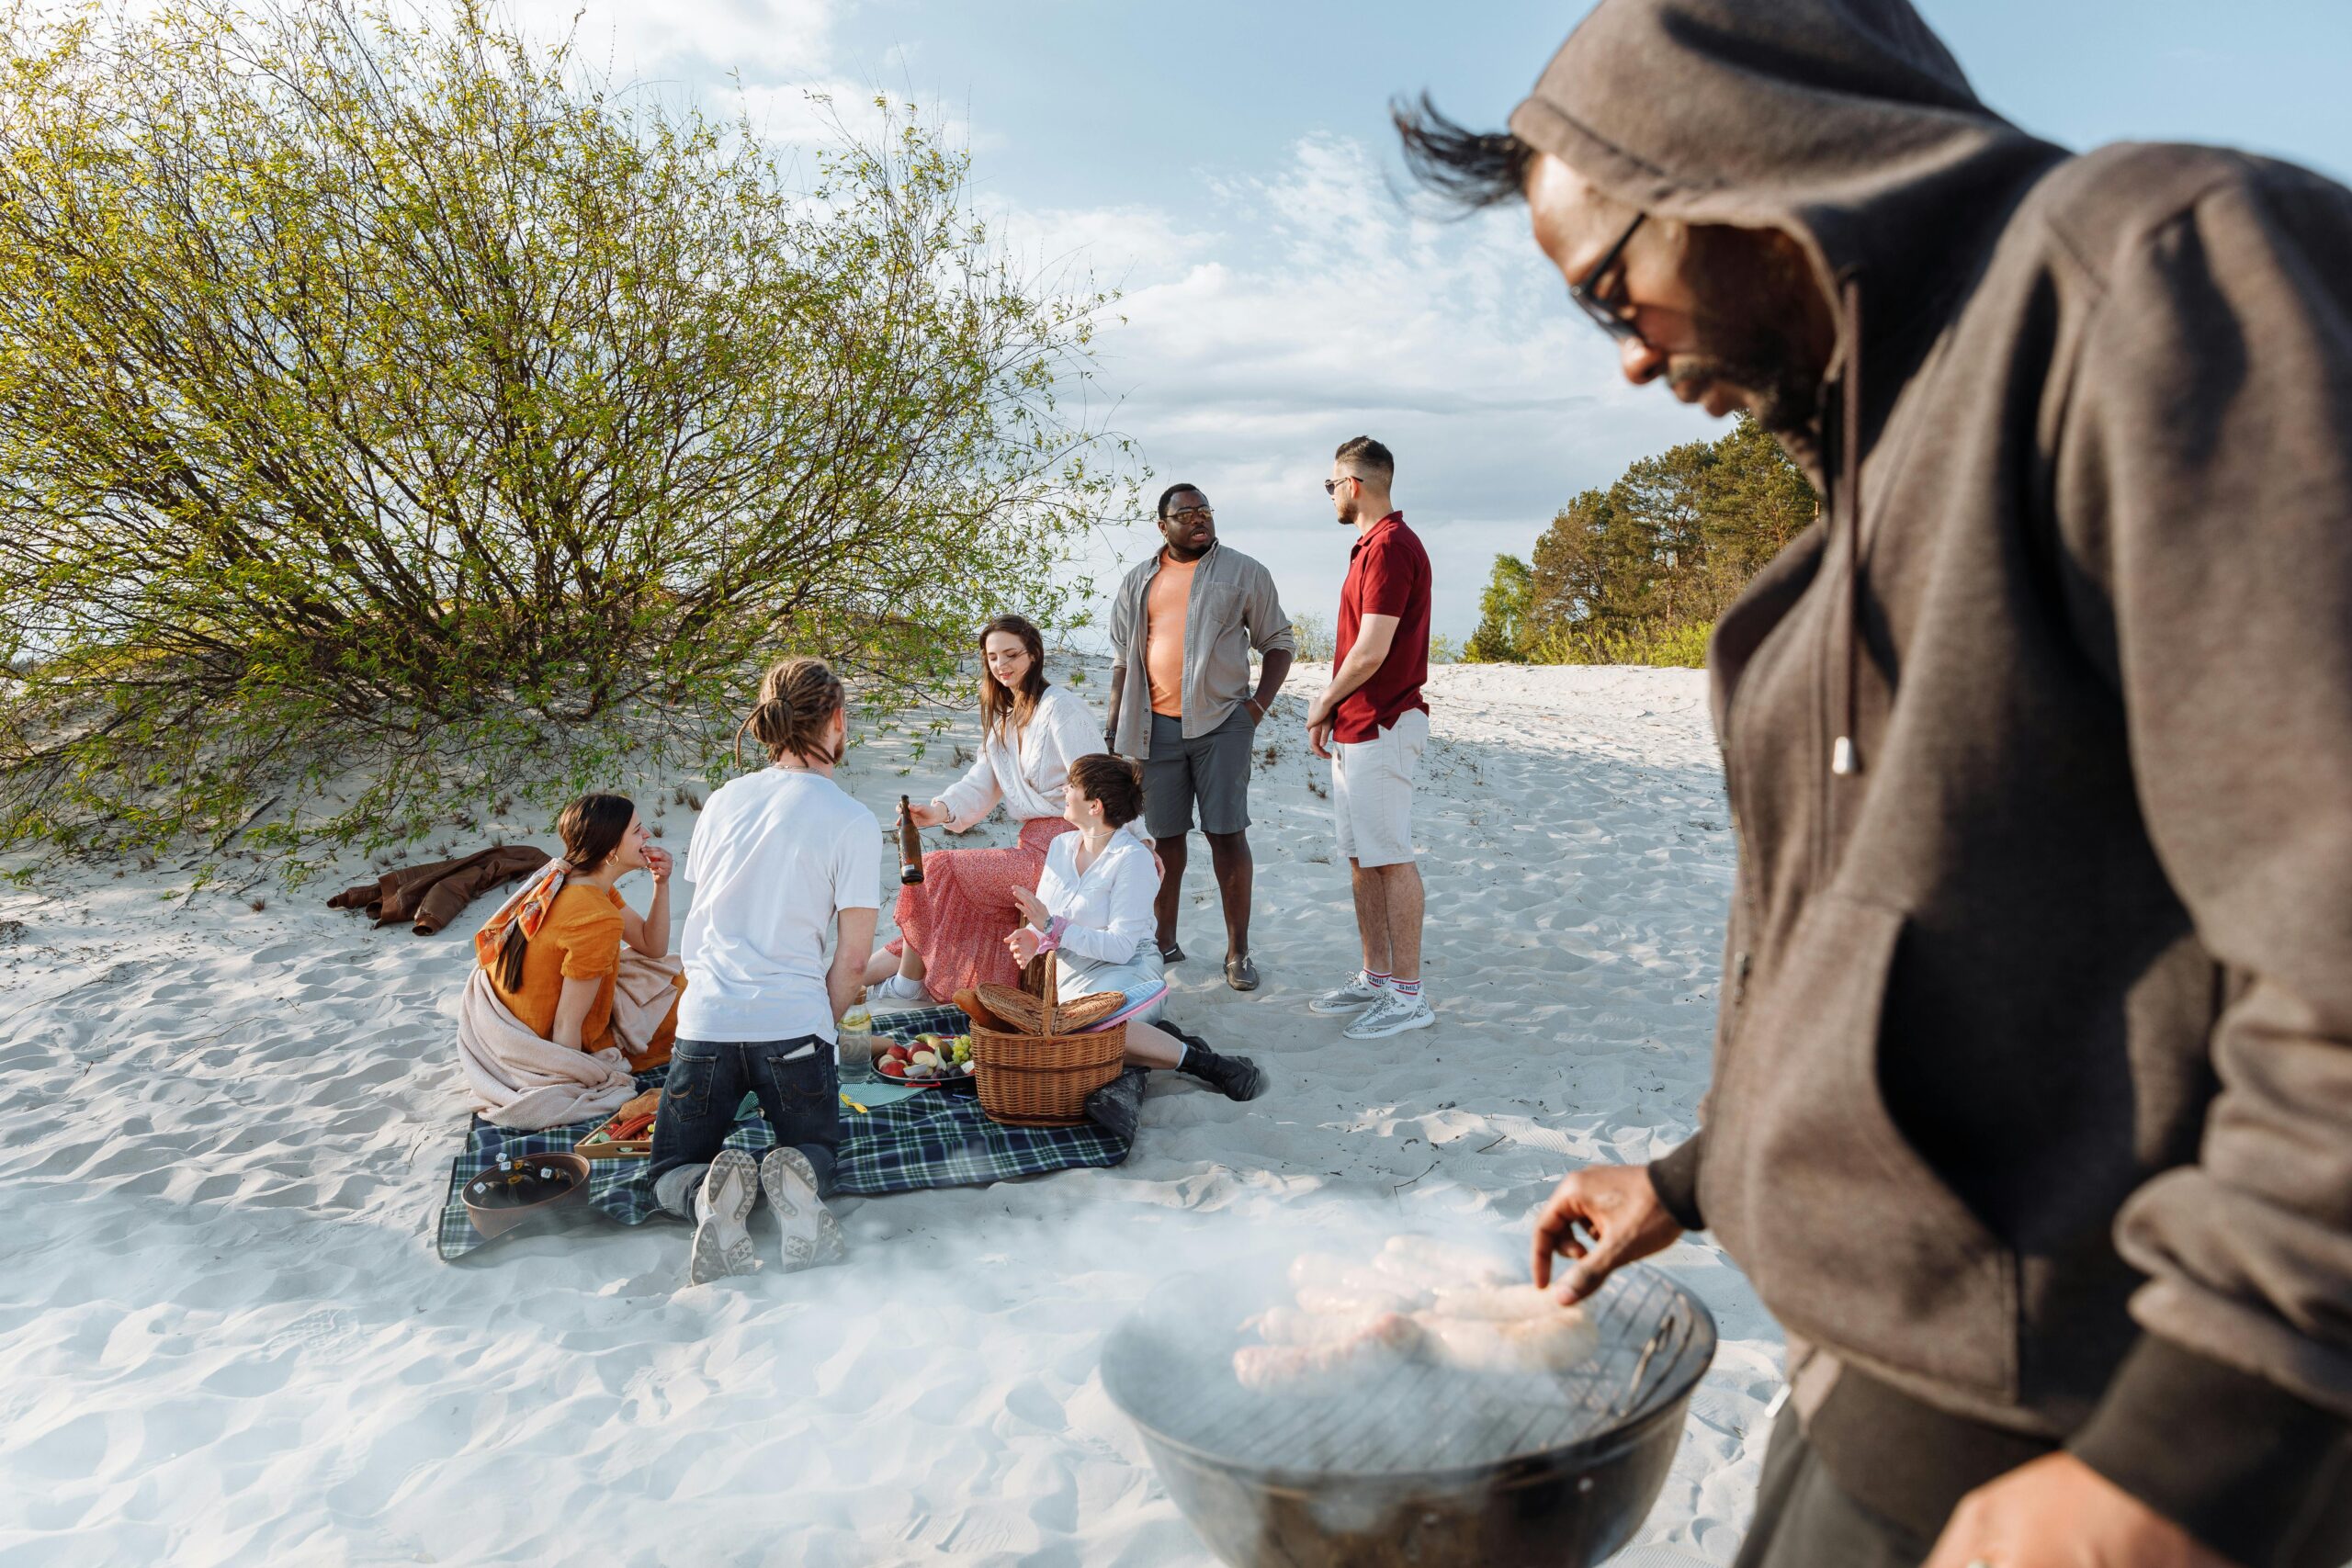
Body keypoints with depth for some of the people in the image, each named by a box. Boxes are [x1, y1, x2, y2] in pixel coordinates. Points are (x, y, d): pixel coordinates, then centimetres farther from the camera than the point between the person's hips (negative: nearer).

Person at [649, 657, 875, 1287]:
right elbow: (853, 959, -6)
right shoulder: (854, 823, -6)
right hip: (793, 1024, -2)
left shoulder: (723, 799, 7)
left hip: (705, 1018, 3)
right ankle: (799, 1178, -11)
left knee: (671, 1173, 20)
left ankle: (711, 1196, -16)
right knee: (817, 1145, 25)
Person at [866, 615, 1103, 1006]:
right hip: (1032, 846, 8)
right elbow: (982, 783, 9)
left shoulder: (1060, 708, -11)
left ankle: (908, 984, 6)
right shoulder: (1003, 717, 18)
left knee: (936, 872, -9)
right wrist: (941, 810, -10)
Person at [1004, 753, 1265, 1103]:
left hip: (1128, 974, -6)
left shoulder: (1132, 858, -9)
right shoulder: (1061, 846, 13)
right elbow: (1041, 920, 15)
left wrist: (1052, 927, -19)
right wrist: (1032, 939, -9)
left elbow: (1121, 947, -16)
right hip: (1073, 979, 6)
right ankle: (1160, 1037, -9)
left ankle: (1202, 1062, -25)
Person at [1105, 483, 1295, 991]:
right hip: (1157, 726, 3)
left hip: (1222, 722, -3)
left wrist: (1259, 704, -5)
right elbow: (1122, 659, 17)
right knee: (1165, 835, 8)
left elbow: (1278, 641, 6)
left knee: (1227, 834, -4)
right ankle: (1164, 941, 20)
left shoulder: (1245, 573, 5)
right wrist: (1114, 724, 9)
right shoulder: (1137, 583, 14)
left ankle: (1238, 950, 4)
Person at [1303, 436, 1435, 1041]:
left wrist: (1324, 702, -6)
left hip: (1382, 726, -10)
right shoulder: (1371, 545, 17)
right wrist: (1331, 708, 11)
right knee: (1361, 857, 14)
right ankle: (1375, 977, 23)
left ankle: (1408, 994, 2)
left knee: (1390, 858, -5)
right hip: (1355, 727, 10)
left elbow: (1371, 652, -20)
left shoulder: (1390, 547, -16)